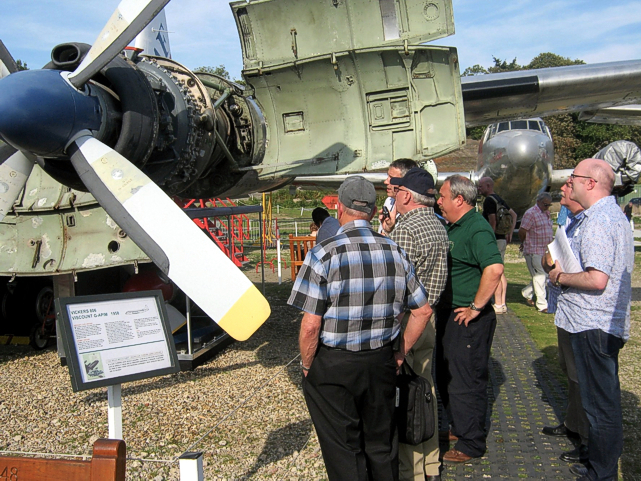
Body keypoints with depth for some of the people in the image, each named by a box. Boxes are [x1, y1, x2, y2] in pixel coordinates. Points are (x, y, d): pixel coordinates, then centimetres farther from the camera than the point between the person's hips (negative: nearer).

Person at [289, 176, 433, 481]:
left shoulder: (325, 253, -15)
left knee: (344, 451, 11)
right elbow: (423, 311, 6)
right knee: (382, 444, 20)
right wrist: (400, 354, 15)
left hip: (333, 365, -4)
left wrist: (306, 367, -2)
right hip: (381, 362, 4)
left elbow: (311, 325, -18)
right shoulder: (395, 252, 0)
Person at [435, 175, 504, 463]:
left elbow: (495, 268, -34)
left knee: (466, 380, 1)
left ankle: (471, 444, 16)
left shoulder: (477, 229, -20)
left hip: (469, 319, -10)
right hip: (448, 314, 10)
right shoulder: (454, 227, 11)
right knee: (446, 375, 20)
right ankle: (459, 427, 38)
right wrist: (442, 307, 14)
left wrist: (476, 307, -26)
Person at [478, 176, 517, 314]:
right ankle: (502, 304, 15)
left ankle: (498, 305, -6)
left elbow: (493, 221, -20)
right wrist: (510, 233, 19)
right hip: (502, 238, 10)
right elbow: (514, 215, 22)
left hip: (495, 239, -10)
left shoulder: (489, 200, -12)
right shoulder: (499, 199, 17)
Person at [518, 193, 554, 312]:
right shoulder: (531, 213, -14)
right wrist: (524, 243, 0)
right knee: (539, 276, -5)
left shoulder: (546, 213, 15)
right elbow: (522, 232, -14)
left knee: (545, 275, 13)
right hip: (534, 252, -9)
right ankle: (542, 305, 2)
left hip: (545, 251, 9)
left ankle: (527, 293, 32)